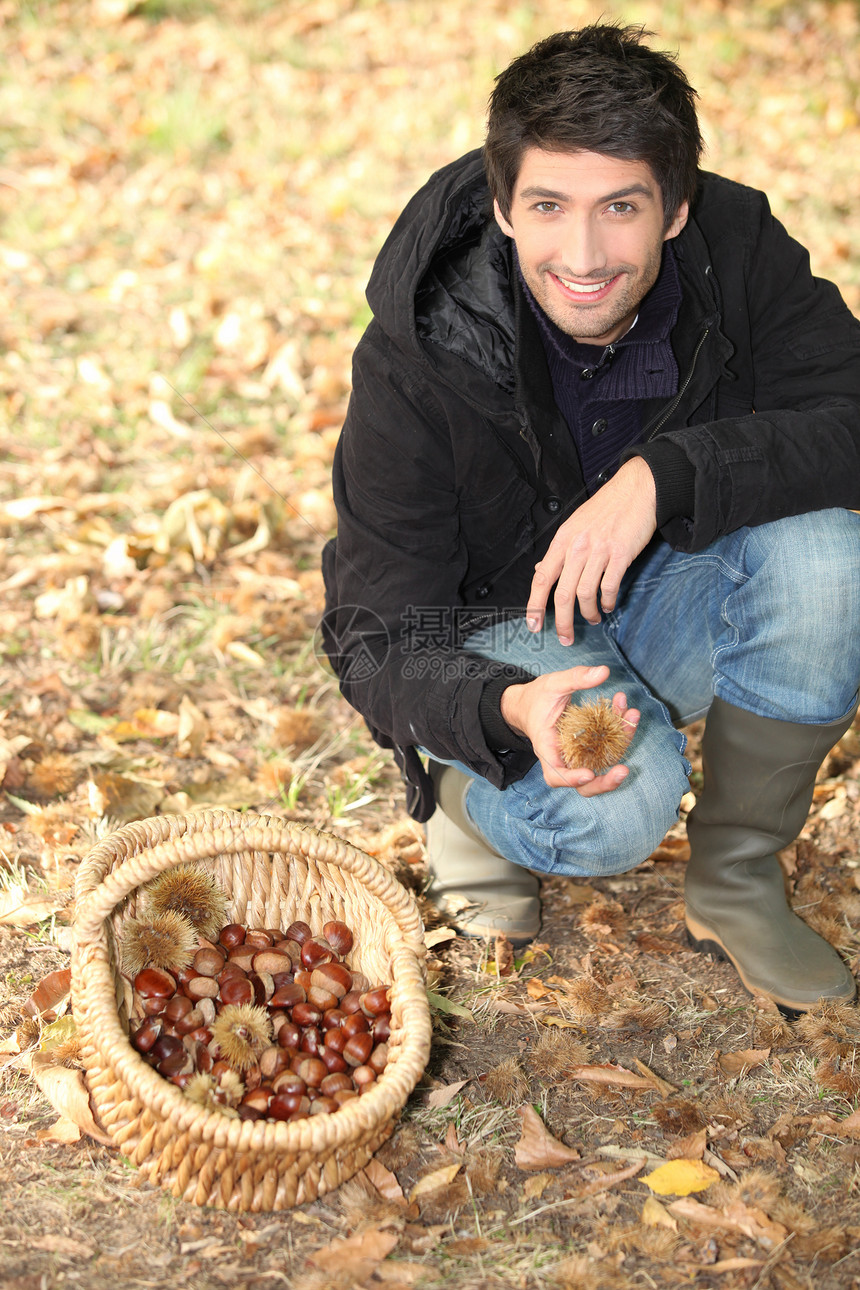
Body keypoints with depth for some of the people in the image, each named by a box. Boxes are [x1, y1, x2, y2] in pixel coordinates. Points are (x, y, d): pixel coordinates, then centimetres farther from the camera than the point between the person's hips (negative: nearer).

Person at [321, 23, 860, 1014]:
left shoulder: (735, 248, -18)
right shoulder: (418, 355, -25)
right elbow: (378, 645, -23)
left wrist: (667, 473, -38)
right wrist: (511, 710, -45)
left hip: (663, 597, 4)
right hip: (494, 629, -3)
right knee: (619, 802, -34)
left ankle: (735, 884, -6)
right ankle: (472, 801, 5)